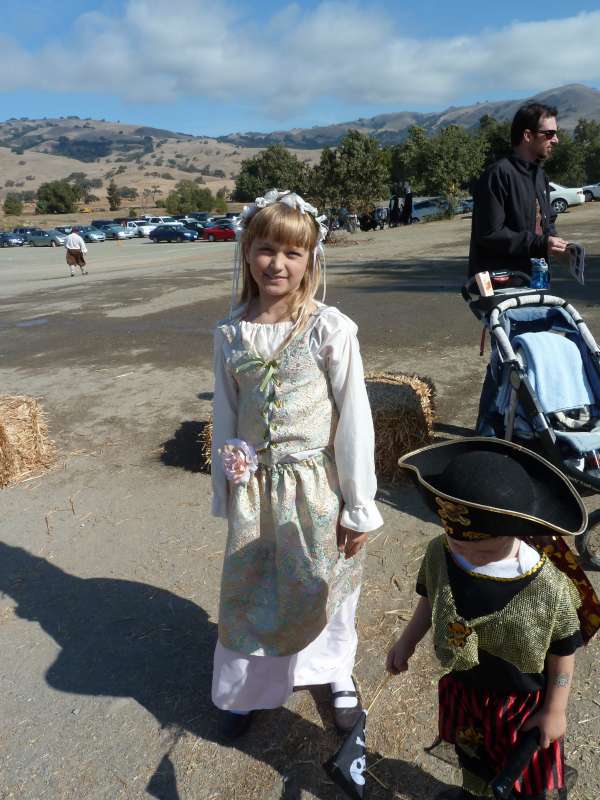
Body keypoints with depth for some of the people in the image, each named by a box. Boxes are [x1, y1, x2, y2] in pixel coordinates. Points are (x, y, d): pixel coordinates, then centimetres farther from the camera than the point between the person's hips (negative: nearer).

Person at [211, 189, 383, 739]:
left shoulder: (330, 329, -13)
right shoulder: (231, 333, -3)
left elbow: (354, 419, -11)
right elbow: (226, 417, 5)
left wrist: (359, 507, -8)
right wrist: (227, 493, 9)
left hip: (316, 486, -2)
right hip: (255, 487, 3)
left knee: (324, 588, 15)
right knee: (248, 592, 15)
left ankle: (336, 673, 45)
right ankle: (248, 689, 43)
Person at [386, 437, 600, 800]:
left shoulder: (550, 588, -35)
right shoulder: (439, 553, -25)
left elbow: (563, 652, -17)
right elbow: (430, 598, -3)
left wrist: (555, 710, -7)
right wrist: (407, 642, 6)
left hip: (522, 700, -4)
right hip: (463, 686, 4)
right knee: (471, 753, 33)